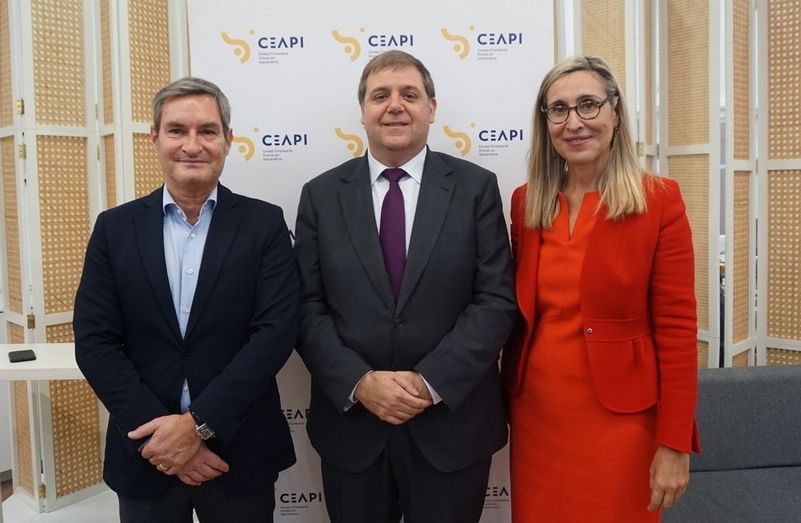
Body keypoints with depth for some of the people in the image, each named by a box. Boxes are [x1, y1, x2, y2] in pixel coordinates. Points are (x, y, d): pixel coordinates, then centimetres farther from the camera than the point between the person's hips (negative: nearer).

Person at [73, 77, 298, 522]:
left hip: (239, 452, -1)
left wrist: (198, 424, -17)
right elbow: (95, 342, -4)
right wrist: (159, 432, -13)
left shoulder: (264, 224, -4)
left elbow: (276, 332, -12)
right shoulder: (115, 228, 1)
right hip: (145, 453, 1)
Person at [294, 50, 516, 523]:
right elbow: (308, 307, -1)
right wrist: (360, 382, -14)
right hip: (351, 422, 1)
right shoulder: (322, 195, 2)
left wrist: (430, 382, -15)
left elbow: (497, 300, -6)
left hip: (452, 422, -1)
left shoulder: (476, 187, -1)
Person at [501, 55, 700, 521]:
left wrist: (674, 444, -11)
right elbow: (518, 311, 8)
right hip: (536, 414, 4)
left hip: (619, 419, -3)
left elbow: (677, 329, -10)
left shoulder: (660, 201, -9)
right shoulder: (526, 201, 2)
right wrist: (507, 398, 7)